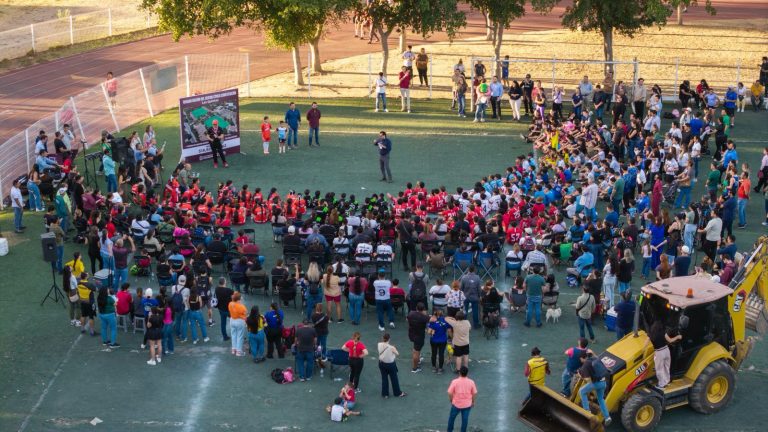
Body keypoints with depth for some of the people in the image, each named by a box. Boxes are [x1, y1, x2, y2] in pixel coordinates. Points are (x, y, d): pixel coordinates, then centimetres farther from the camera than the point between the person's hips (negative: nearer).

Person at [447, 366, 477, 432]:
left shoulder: (455, 381, -18)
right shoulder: (471, 382, -12)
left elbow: (450, 393, -13)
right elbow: (474, 393, -4)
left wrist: (451, 401, 5)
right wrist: (473, 402, 13)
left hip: (456, 404, -1)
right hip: (467, 405, 1)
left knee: (451, 418, 19)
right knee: (465, 419, 12)